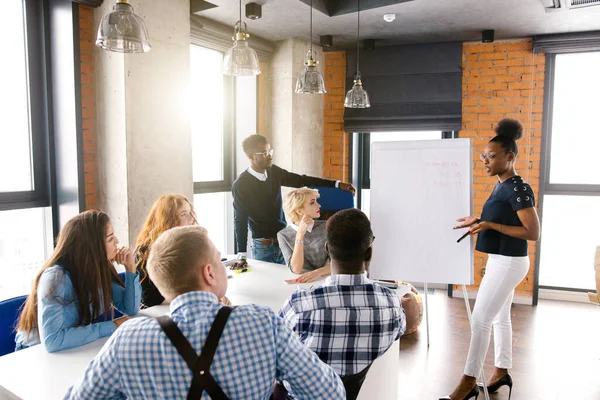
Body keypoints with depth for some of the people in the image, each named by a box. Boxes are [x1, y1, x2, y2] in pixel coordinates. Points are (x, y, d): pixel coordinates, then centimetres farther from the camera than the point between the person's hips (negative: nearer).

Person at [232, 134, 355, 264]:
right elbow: (240, 220, -10)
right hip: (263, 246, -5)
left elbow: (301, 180, 5)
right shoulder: (240, 185, -14)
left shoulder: (274, 172, 0)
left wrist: (337, 184, 0)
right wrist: (241, 254, -12)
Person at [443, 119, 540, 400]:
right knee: (500, 318, 17)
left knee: (480, 320, -6)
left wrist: (490, 225, -25)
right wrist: (479, 221, 5)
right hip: (500, 260, 10)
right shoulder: (502, 186, 9)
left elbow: (533, 233, -22)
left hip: (509, 263, -10)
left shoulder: (518, 189, -19)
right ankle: (501, 372, 31)